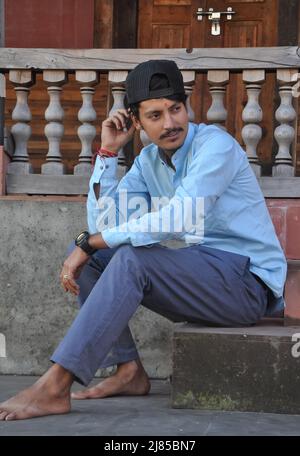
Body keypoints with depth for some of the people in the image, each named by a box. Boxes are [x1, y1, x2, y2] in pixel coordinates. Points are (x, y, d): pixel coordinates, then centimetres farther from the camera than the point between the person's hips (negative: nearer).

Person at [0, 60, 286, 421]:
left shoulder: (214, 145, -15)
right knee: (91, 260, 1)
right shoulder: (148, 161, 10)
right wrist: (108, 151, -1)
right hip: (199, 276, 8)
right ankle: (129, 371, -5)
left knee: (131, 259, -29)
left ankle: (55, 387, -36)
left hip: (248, 281, -8)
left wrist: (89, 243, -22)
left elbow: (176, 221, -27)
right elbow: (102, 224, 5)